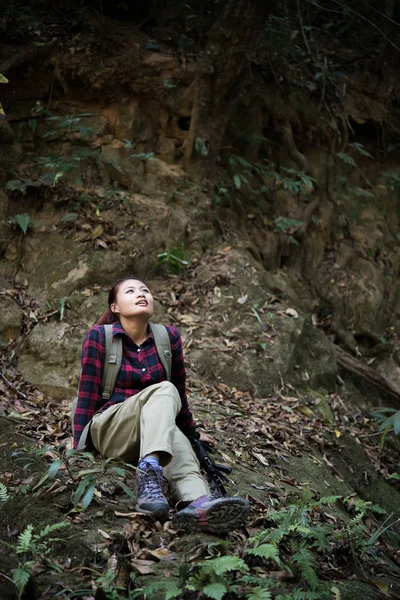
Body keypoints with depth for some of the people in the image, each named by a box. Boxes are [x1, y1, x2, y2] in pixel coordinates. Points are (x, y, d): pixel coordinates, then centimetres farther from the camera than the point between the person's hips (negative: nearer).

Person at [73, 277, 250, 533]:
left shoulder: (169, 337, 6)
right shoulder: (99, 336, -4)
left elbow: (180, 391, 17)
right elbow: (88, 393, -6)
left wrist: (191, 433, 25)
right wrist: (80, 447, -11)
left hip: (153, 432, 4)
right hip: (108, 430, -3)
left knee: (180, 444, -34)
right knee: (163, 391, -31)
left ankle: (197, 503, -66)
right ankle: (149, 472, -56)